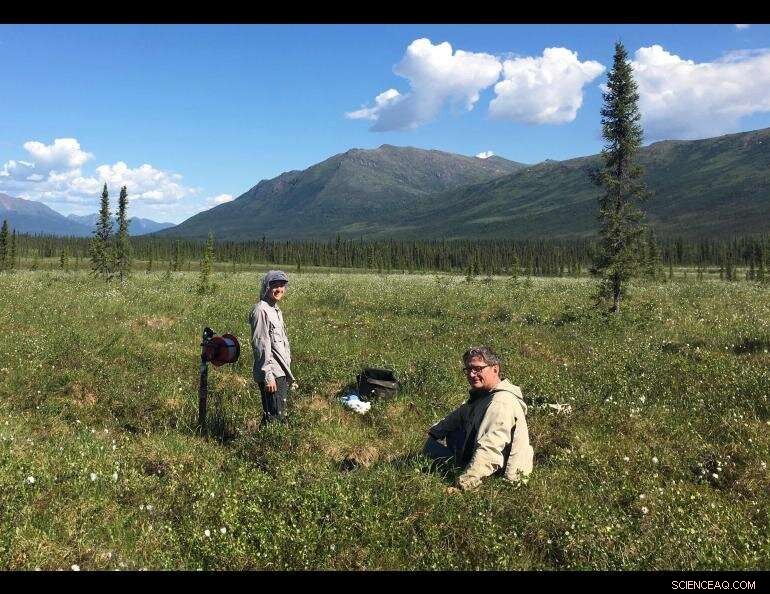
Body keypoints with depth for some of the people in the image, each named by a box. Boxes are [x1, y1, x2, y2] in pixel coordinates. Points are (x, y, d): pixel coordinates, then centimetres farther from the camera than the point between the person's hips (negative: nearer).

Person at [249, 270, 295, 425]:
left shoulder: (276, 310, 17)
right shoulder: (261, 310, -13)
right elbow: (260, 345, -18)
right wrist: (268, 375, -20)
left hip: (281, 372, 10)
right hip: (271, 374, -10)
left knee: (281, 414, 13)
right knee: (274, 417, -9)